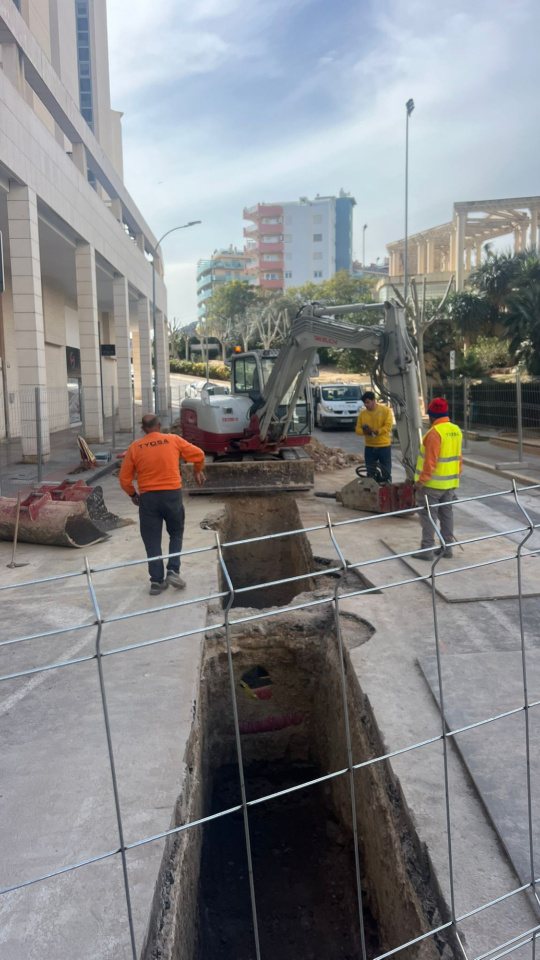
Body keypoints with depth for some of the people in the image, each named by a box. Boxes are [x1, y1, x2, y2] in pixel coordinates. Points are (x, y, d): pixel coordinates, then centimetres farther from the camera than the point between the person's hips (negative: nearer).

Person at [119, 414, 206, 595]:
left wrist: (133, 494, 19)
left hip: (148, 497, 0)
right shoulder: (173, 440, 0)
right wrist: (198, 471, 28)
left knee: (152, 540, 8)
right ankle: (173, 571, 6)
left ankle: (156, 581, 9)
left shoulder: (135, 447, 0)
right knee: (176, 533, 18)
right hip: (172, 494, 0)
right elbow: (198, 454, 9)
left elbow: (124, 478, 2)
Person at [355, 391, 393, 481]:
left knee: (386, 473, 4)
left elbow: (388, 426, -13)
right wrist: (365, 431, -18)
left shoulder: (385, 410, -5)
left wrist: (376, 432, -26)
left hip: (384, 446, -3)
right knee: (370, 474, 8)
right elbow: (358, 429, 4)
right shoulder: (362, 414, 6)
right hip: (369, 447, 3)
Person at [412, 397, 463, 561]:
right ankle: (447, 547, 19)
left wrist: (421, 480, -17)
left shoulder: (435, 432, -19)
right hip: (450, 482, 8)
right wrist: (457, 475, 20)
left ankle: (427, 550, 1)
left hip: (433, 483, -8)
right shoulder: (456, 430, 6)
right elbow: (458, 457, 12)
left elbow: (430, 460, -22)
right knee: (446, 513, 14)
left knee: (428, 515, -1)